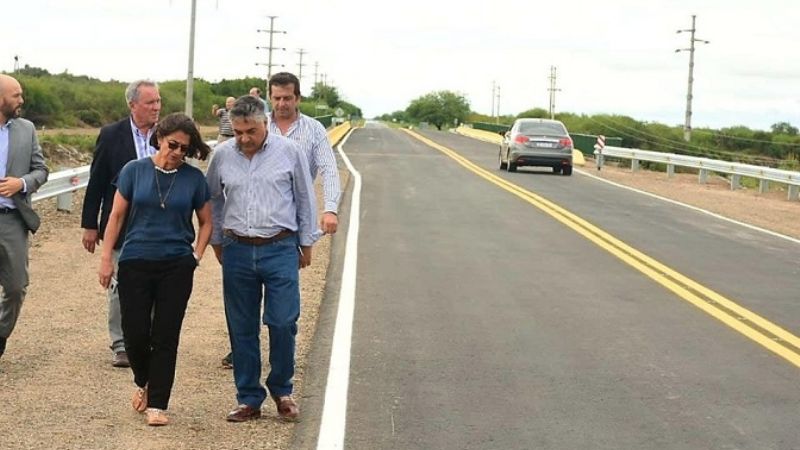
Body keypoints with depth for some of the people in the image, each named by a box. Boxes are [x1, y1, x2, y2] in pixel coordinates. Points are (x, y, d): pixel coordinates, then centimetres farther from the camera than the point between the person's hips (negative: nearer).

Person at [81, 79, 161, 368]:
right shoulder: (111, 135, -2)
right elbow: (96, 182, 1)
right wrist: (90, 225, 0)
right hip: (122, 226, -1)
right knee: (120, 286, 4)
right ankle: (121, 346, 14)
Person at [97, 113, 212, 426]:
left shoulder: (194, 178, 2)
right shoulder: (135, 170, 0)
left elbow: (206, 221, 13)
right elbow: (116, 216, 4)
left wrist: (197, 255, 1)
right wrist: (106, 259, 0)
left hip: (177, 267, 0)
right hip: (135, 263, 0)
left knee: (166, 336, 1)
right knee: (135, 333, -1)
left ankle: (157, 404, 10)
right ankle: (144, 383, 29)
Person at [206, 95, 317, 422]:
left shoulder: (289, 152, -2)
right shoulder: (222, 155, 4)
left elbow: (305, 199, 7)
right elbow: (214, 201, 17)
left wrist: (306, 243, 9)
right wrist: (216, 241, 19)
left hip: (281, 250, -2)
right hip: (237, 251, 2)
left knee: (283, 323, -6)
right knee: (242, 329, 5)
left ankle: (281, 390, 16)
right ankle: (249, 399, 16)